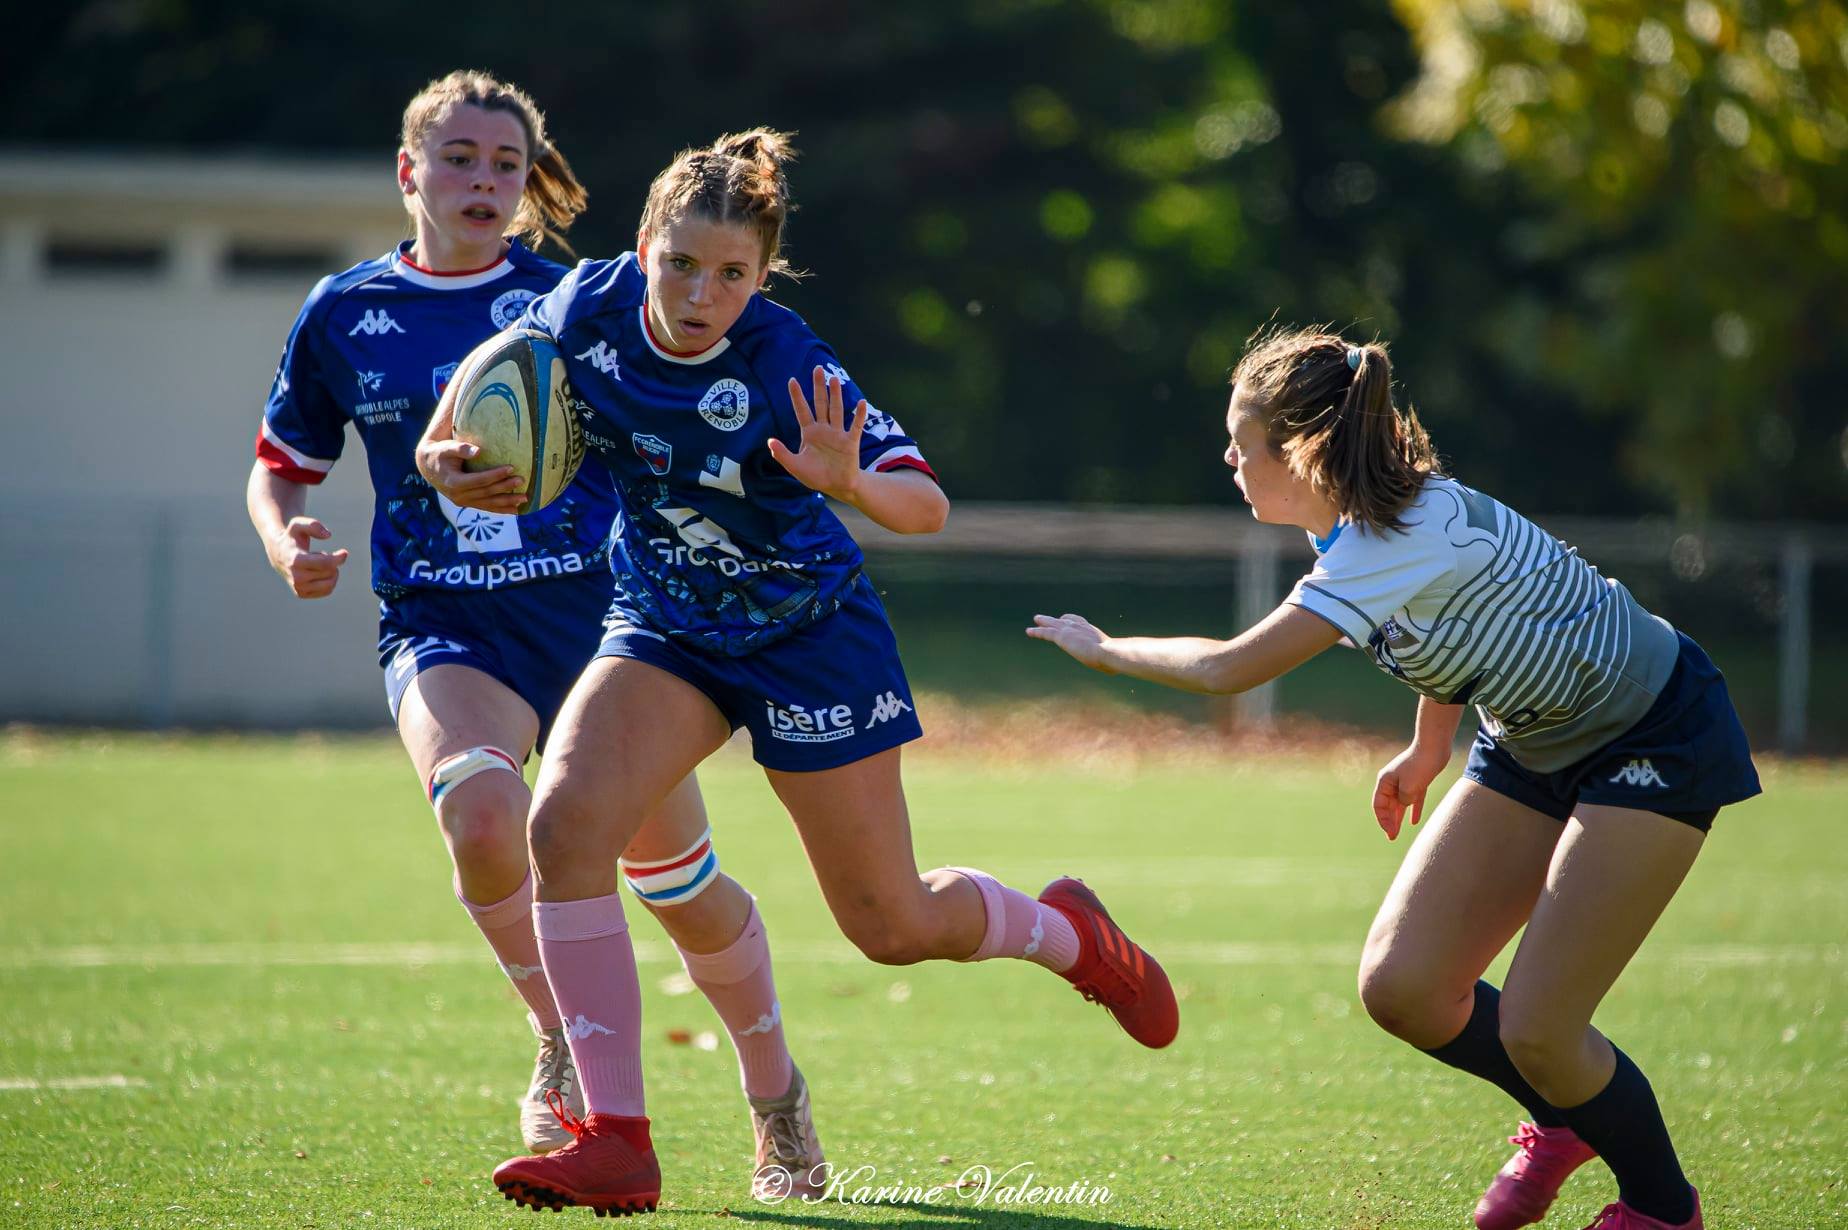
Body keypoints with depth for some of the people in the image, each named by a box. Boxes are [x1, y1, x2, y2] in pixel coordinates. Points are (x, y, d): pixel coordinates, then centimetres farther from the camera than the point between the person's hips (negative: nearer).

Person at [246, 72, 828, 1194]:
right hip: (446, 631, 0)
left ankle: (775, 1091, 25)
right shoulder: (343, 317, 5)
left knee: (678, 878, -1)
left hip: (594, 611, 0)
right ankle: (564, 1049, -5)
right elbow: (281, 467, 18)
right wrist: (289, 543, -4)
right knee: (481, 814, -30)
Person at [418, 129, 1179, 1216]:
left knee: (893, 925, 7)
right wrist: (447, 450, -12)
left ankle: (1069, 932, 42)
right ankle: (617, 1145, -18)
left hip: (808, 632, -4)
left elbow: (929, 505, -30)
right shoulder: (591, 305, -17)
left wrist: (852, 482, -51)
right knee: (566, 823, -23)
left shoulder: (786, 366, -29)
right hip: (663, 627, 4)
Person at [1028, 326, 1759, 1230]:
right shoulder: (1368, 527, -3)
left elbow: (1225, 670, -27)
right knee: (1400, 986, -1)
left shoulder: (1405, 539, -30)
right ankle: (1564, 1122, 25)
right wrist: (1429, 750, 26)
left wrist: (1104, 649, -11)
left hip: (1658, 740, -9)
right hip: (1532, 744, 9)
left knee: (1534, 1028, -14)